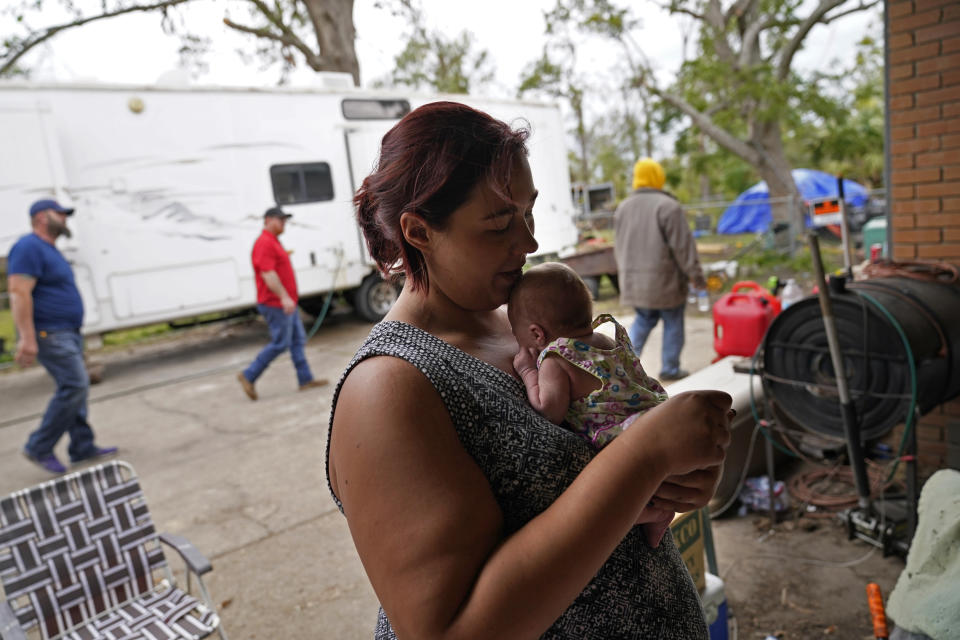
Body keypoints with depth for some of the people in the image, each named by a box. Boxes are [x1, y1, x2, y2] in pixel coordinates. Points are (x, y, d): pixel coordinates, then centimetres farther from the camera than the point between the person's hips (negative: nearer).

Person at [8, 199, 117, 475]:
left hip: (67, 333, 10)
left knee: (74, 389, 10)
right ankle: (39, 448, -2)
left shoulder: (49, 250, 19)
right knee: (75, 386, -14)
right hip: (49, 334, -10)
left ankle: (82, 448, 16)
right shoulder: (29, 247, -12)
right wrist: (27, 338, -26)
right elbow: (19, 292, -21)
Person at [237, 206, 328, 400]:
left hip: (285, 304, 11)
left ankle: (305, 380, 14)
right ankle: (249, 376, 5)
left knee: (298, 340, 10)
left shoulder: (274, 242, 19)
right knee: (280, 343, -6)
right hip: (275, 304, -11)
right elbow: (267, 274, -24)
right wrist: (284, 297, -30)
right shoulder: (264, 244, -15)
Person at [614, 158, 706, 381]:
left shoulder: (623, 207, 7)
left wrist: (625, 274, 24)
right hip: (664, 280, -6)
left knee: (643, 320, 19)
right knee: (673, 323, 9)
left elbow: (619, 246, 15)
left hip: (633, 279, 6)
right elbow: (683, 245, -13)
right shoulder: (667, 206, -14)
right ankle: (670, 368, 16)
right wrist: (696, 276, -6)